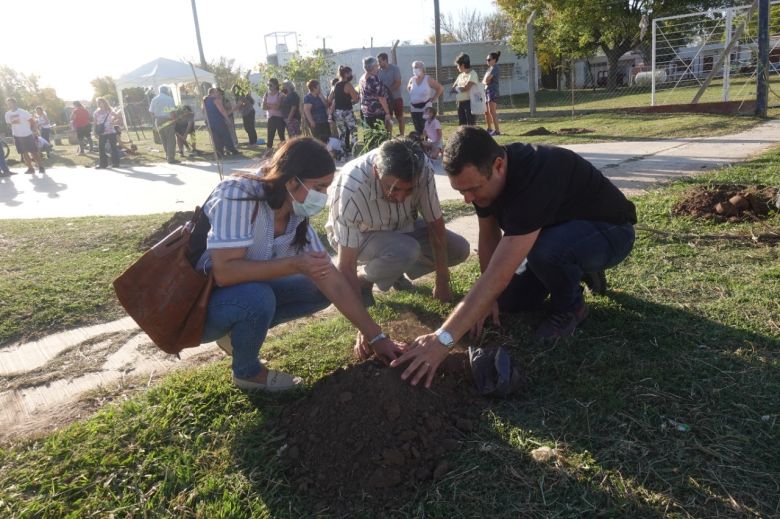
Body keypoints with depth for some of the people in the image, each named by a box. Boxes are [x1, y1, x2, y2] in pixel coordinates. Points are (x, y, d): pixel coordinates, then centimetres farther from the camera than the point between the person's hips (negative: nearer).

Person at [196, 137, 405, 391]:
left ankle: (239, 331, 6)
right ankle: (247, 372, -5)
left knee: (317, 290, -5)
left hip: (249, 293, 7)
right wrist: (295, 264, -37)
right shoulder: (237, 195, -27)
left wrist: (376, 337, -10)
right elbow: (224, 271, -36)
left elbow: (333, 282, -8)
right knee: (257, 297, -34)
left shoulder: (297, 218, -7)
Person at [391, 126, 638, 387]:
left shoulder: (535, 178, -41)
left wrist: (443, 338, -47)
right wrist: (489, 297, -9)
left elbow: (499, 274, -45)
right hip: (560, 228, 8)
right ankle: (580, 268, 19)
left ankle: (570, 307, -7)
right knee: (508, 300, -2)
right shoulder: (480, 174, -16)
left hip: (609, 230, -7)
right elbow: (489, 235, -2)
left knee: (544, 249, -39)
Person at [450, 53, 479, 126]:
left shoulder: (472, 74, -9)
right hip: (460, 103, 8)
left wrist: (457, 88, -1)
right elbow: (452, 89, 14)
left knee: (471, 125, -7)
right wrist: (460, 89, -6)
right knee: (462, 125, 11)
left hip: (469, 102, -8)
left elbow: (466, 88, -18)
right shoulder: (460, 75, 15)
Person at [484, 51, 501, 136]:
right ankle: (489, 129, 25)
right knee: (486, 112, 14)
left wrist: (486, 81, 2)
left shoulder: (494, 68, -10)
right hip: (487, 91, 10)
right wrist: (486, 82, -1)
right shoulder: (490, 68, 19)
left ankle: (497, 130, -13)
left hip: (492, 91, -10)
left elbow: (487, 80, -17)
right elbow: (484, 81, 17)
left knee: (492, 112, -13)